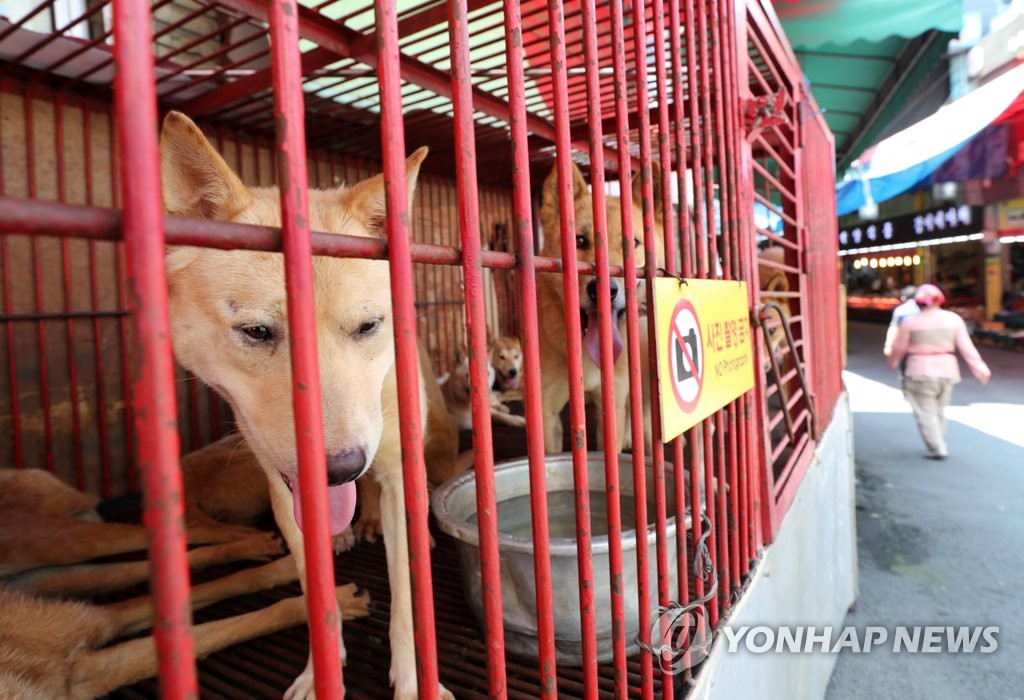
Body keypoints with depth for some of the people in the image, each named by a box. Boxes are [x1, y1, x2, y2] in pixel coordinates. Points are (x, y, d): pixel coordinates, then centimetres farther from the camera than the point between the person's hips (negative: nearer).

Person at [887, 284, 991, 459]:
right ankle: (939, 444, 24)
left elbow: (898, 348, 1)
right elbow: (966, 347, -1)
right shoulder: (953, 319, 2)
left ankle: (937, 448, -3)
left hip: (921, 371, -4)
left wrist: (893, 362, 19)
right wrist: (979, 368, 2)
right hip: (946, 369, 4)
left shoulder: (910, 321, -7)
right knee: (939, 410, 17)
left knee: (925, 411, 1)